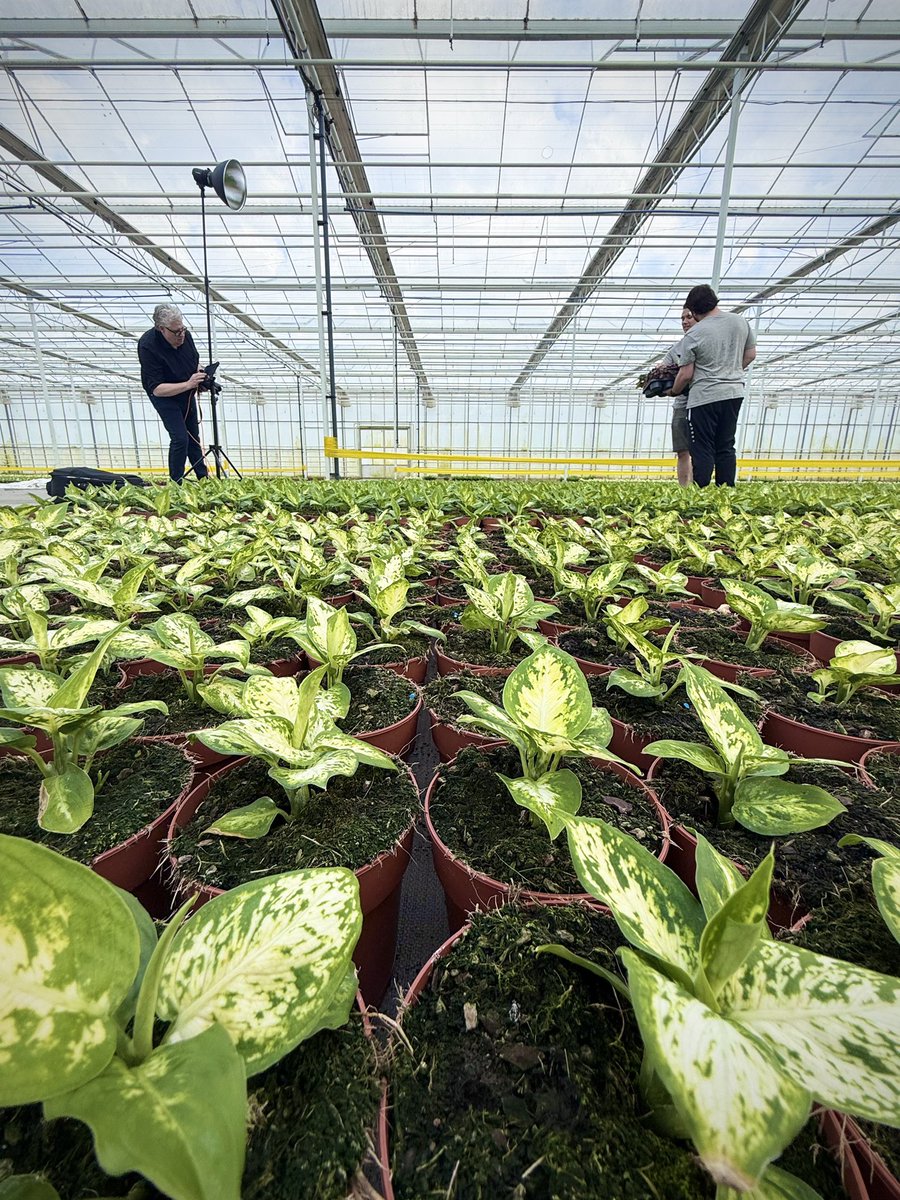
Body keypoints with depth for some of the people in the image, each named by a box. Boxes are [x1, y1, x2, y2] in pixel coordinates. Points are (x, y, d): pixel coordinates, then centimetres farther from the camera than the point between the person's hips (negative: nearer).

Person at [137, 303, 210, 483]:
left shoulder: (185, 335, -14)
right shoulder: (148, 347, -30)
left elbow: (195, 361, 7)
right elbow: (157, 389, -32)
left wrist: (200, 377, -14)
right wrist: (188, 384, -41)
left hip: (186, 393, 6)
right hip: (164, 395, -6)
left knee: (193, 436, 14)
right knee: (180, 438, -17)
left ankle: (203, 478, 26)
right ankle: (175, 483, -4)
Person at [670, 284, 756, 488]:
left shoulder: (693, 335, -10)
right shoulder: (740, 321, 7)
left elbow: (686, 374, -9)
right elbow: (751, 354, 15)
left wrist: (674, 391, 9)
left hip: (704, 397, -6)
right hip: (734, 393, 6)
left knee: (702, 450, -1)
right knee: (726, 447, 12)